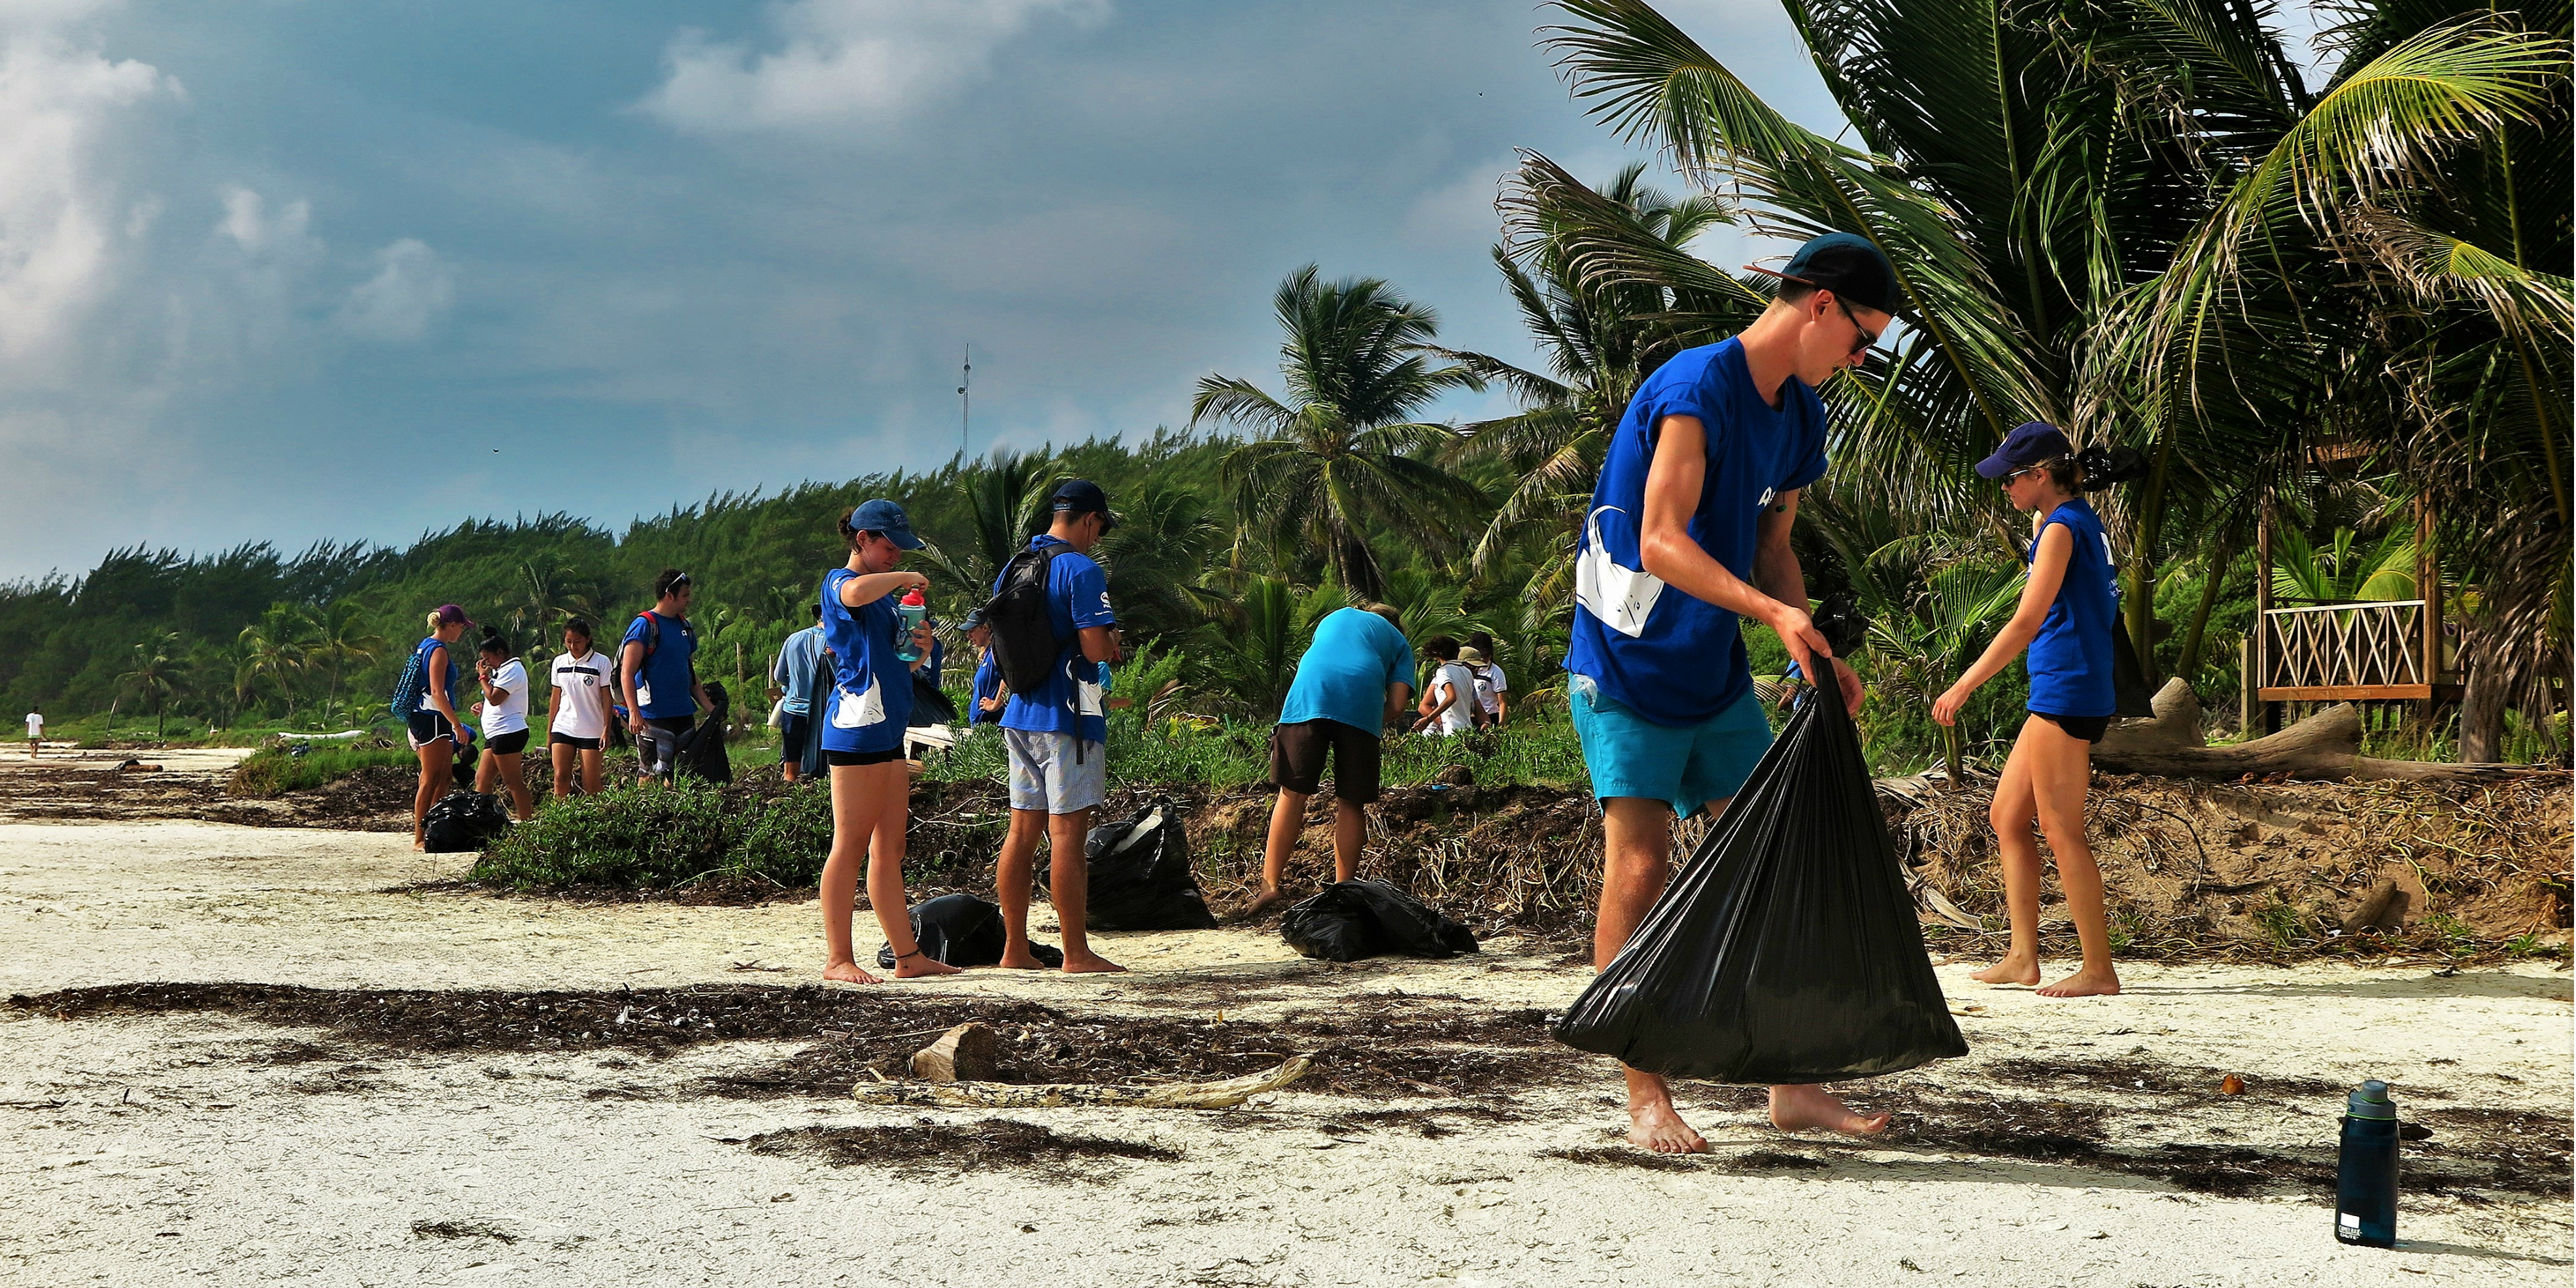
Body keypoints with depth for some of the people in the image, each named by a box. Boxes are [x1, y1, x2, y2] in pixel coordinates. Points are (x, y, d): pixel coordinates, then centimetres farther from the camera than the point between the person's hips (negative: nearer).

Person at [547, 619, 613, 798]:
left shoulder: (601, 662, -3)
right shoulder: (560, 662, 10)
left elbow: (607, 698, -3)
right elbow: (556, 698, 15)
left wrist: (606, 730, -10)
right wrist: (549, 733, 14)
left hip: (592, 731, -3)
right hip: (563, 728, 3)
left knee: (591, 784, -4)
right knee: (561, 778, -8)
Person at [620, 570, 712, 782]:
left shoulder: (683, 625, 15)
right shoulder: (644, 625, -8)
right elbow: (627, 673, -13)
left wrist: (709, 708, 14)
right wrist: (634, 713, -22)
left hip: (684, 714, 8)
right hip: (654, 716, -8)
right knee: (651, 775, -7)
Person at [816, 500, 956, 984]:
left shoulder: (885, 594, 23)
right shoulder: (839, 582, -4)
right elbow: (857, 592, -31)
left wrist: (920, 653, 8)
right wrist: (906, 578, -14)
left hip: (888, 729, 9)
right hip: (856, 726, -9)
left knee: (890, 847, 9)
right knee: (851, 844, -8)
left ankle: (908, 956, 12)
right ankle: (838, 959, -5)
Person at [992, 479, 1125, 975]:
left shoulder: (1011, 569, 13)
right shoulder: (1082, 571, -13)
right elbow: (1097, 648, -19)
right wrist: (1114, 646, 1)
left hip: (1020, 716, 8)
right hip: (1068, 716, -8)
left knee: (1022, 831, 11)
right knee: (1067, 833, -6)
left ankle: (1015, 948, 15)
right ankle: (1076, 953, -3)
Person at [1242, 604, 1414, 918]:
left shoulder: (1337, 617, 36)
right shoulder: (1399, 642, 28)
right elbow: (1397, 705, 13)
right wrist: (1374, 723, 28)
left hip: (1309, 696, 1)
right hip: (1361, 705, -1)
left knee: (1292, 793, 3)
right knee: (1351, 803, 6)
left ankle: (1270, 884, -3)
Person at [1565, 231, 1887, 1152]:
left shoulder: (1801, 416, 9)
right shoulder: (1696, 389, -19)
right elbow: (1662, 543, -27)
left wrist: (1817, 655, 0)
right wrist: (1775, 613, -36)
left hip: (1717, 675, 9)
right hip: (1627, 666, -8)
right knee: (1641, 870, -10)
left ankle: (1792, 1085, 11)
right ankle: (1645, 1096, -3)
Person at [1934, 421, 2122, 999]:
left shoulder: (2061, 529, -13)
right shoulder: (2077, 521, 16)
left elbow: (2026, 622, -19)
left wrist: (1964, 686, -18)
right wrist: (2036, 523, 22)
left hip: (2066, 692, -10)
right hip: (2058, 693, 10)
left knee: (2060, 829, -7)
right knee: (2007, 817, 12)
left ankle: (2099, 969, -4)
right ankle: (2023, 957, 12)